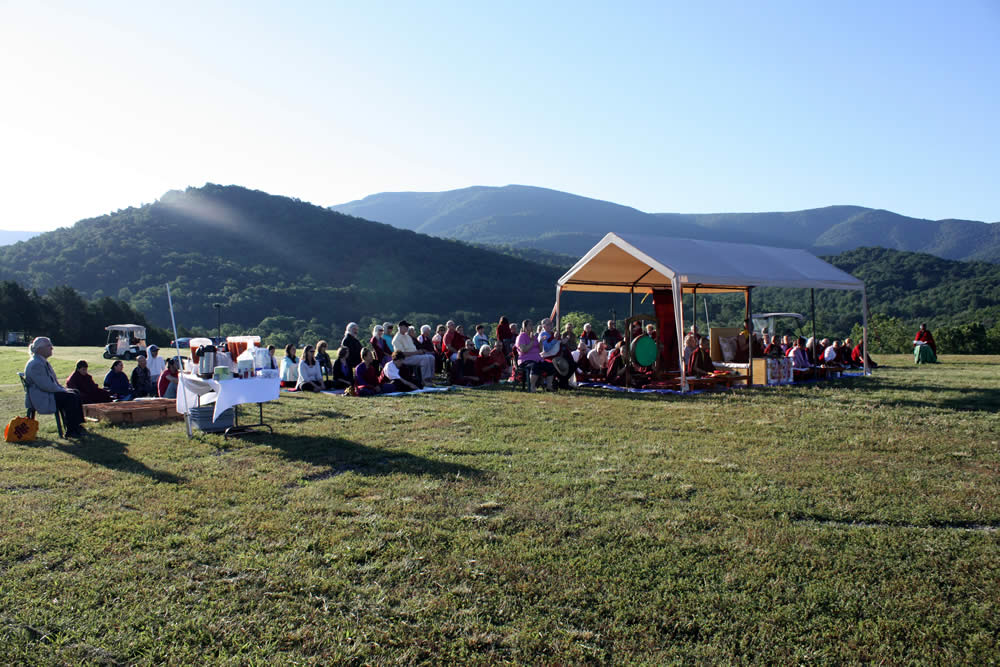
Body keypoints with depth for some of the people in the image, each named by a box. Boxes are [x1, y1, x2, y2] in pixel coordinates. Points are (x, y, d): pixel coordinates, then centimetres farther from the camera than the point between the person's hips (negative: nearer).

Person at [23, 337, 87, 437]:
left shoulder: (44, 362, 16)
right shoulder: (35, 364, -19)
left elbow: (54, 381, 20)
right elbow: (46, 386, -24)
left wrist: (63, 389, 6)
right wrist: (63, 390, -15)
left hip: (48, 393, 10)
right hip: (40, 399, -10)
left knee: (75, 394, 1)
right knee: (70, 398, -21)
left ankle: (76, 426, 1)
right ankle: (71, 431, -15)